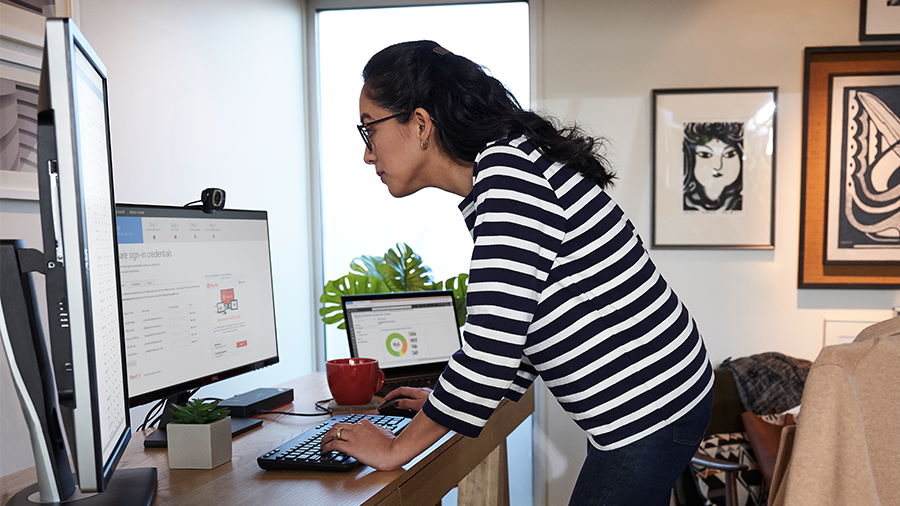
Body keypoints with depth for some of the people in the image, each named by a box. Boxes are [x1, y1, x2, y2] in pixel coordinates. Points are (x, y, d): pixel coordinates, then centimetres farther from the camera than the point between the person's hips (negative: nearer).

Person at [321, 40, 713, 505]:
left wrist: (394, 448, -14)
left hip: (648, 411, -9)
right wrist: (446, 402, 17)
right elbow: (518, 329, 16)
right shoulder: (496, 177, 8)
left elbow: (490, 350, -27)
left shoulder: (507, 169, -21)